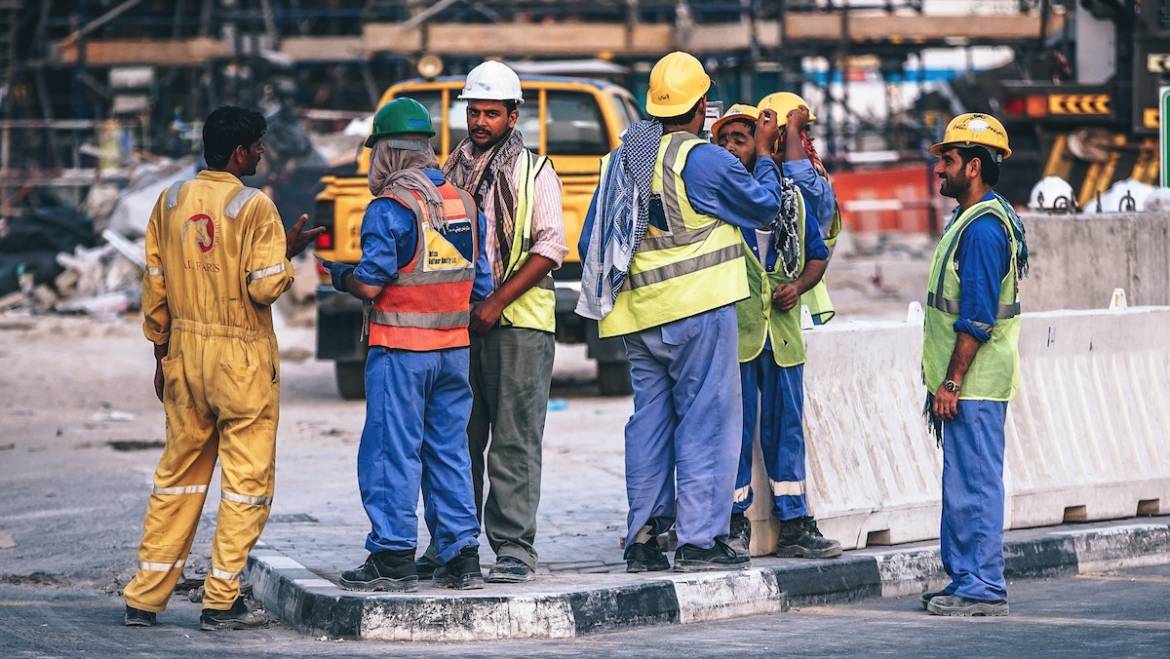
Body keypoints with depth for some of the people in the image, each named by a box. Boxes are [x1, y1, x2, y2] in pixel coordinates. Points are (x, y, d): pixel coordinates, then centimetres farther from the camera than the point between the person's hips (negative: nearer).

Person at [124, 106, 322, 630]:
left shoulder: (170, 201, 5)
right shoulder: (254, 207, -13)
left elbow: (154, 286, 9)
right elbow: (266, 287, -17)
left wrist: (162, 352, 17)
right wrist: (287, 251, 2)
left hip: (185, 351, 6)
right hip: (243, 358, -6)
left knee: (178, 474, 14)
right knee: (247, 479, 3)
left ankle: (145, 597, 13)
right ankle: (221, 602, 2)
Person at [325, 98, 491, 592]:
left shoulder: (389, 207, -12)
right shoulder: (464, 203, 9)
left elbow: (370, 284, -14)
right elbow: (481, 286, 11)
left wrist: (339, 275, 5)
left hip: (401, 350, -6)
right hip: (454, 347, 6)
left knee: (392, 451, -1)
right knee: (449, 450, 11)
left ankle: (393, 559, -1)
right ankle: (462, 557, 10)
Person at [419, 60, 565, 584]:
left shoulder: (535, 173, 1)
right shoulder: (454, 170, 15)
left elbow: (550, 247, -8)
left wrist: (496, 303, -14)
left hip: (518, 321, -5)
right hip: (458, 320, 5)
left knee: (514, 440, -6)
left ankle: (515, 548, -6)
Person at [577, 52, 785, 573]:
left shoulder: (621, 159, 11)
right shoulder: (703, 160, -11)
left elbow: (591, 241, 15)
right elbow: (763, 207, 1)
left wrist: (606, 299, 26)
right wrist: (764, 154, 13)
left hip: (640, 315, 7)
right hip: (697, 312, -7)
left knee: (650, 421, 11)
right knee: (706, 421, -3)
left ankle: (643, 539, 11)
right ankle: (699, 539, -6)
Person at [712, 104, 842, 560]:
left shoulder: (791, 196, 12)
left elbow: (817, 255, 18)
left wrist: (798, 286, 1)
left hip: (782, 329, 4)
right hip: (731, 329, -4)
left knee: (786, 425, 8)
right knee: (734, 425, -3)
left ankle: (793, 524, 14)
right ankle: (734, 523, 5)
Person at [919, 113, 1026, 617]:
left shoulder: (984, 228, -17)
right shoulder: (970, 220, 16)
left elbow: (977, 319, -21)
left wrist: (951, 382, -21)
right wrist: (944, 381, 21)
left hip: (974, 384, -11)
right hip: (968, 382, 11)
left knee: (974, 485, -8)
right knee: (962, 485, 13)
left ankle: (983, 589, -5)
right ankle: (965, 581, 19)